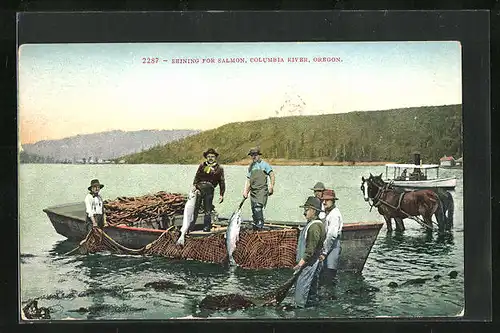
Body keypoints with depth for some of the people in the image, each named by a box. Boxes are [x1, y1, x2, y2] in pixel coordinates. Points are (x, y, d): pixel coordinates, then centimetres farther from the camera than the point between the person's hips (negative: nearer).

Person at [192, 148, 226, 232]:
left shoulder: (219, 168, 8)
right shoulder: (202, 165, 13)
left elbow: (222, 182, 8)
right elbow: (197, 176, 11)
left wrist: (221, 194, 4)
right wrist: (194, 185, -6)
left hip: (209, 190, -1)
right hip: (199, 188, 1)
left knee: (208, 210, 4)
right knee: (194, 208, 2)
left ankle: (206, 227, 16)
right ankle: (190, 226, 9)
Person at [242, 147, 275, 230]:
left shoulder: (264, 164, 2)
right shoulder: (251, 166, 19)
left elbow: (272, 174, -5)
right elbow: (248, 180, 21)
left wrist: (271, 186, -18)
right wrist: (245, 191, 10)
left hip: (262, 190, -6)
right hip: (253, 191, 6)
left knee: (258, 207, -23)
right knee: (254, 210, 5)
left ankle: (260, 226, -23)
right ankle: (255, 229, 13)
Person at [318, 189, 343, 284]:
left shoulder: (335, 214, -15)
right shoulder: (328, 213, 17)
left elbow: (332, 236, -22)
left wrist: (324, 252, -21)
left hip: (332, 247, -10)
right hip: (327, 247, 10)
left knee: (329, 274, -9)